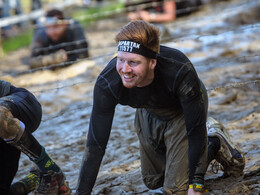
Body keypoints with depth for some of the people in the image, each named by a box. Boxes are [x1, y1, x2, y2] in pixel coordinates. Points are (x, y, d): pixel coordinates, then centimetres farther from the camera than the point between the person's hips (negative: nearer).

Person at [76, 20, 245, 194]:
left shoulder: (181, 72, -42)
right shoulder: (107, 84, -35)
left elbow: (196, 130, -30)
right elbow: (96, 145, -27)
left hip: (183, 112, -4)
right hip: (149, 114, 4)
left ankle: (215, 142, 15)